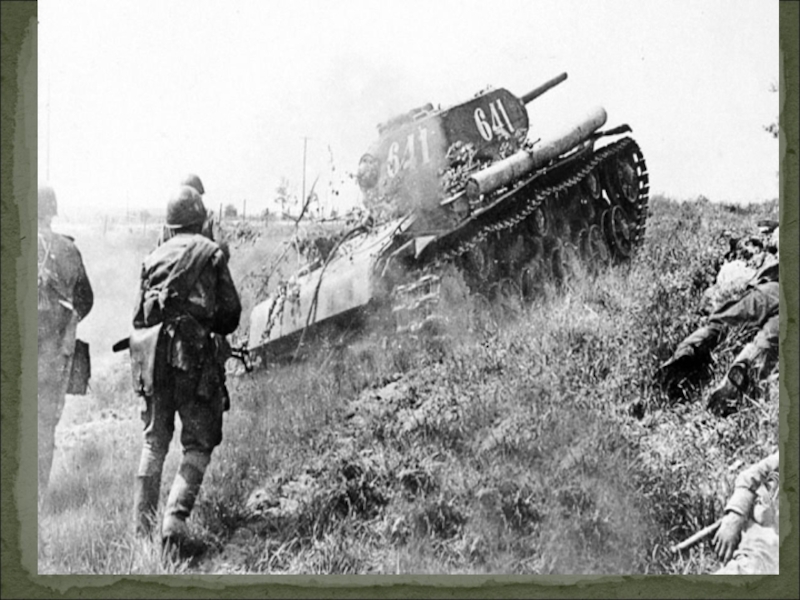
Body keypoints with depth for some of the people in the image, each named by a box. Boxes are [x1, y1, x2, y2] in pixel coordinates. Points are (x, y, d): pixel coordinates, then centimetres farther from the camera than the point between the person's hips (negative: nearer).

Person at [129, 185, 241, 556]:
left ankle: (143, 523, 16)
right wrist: (216, 328, 22)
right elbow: (230, 310, 2)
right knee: (199, 442, 2)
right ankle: (175, 521, -14)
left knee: (155, 438, 16)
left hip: (151, 350, 5)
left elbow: (139, 314, 16)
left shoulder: (153, 257, 15)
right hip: (192, 349, -5)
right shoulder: (210, 253, 3)